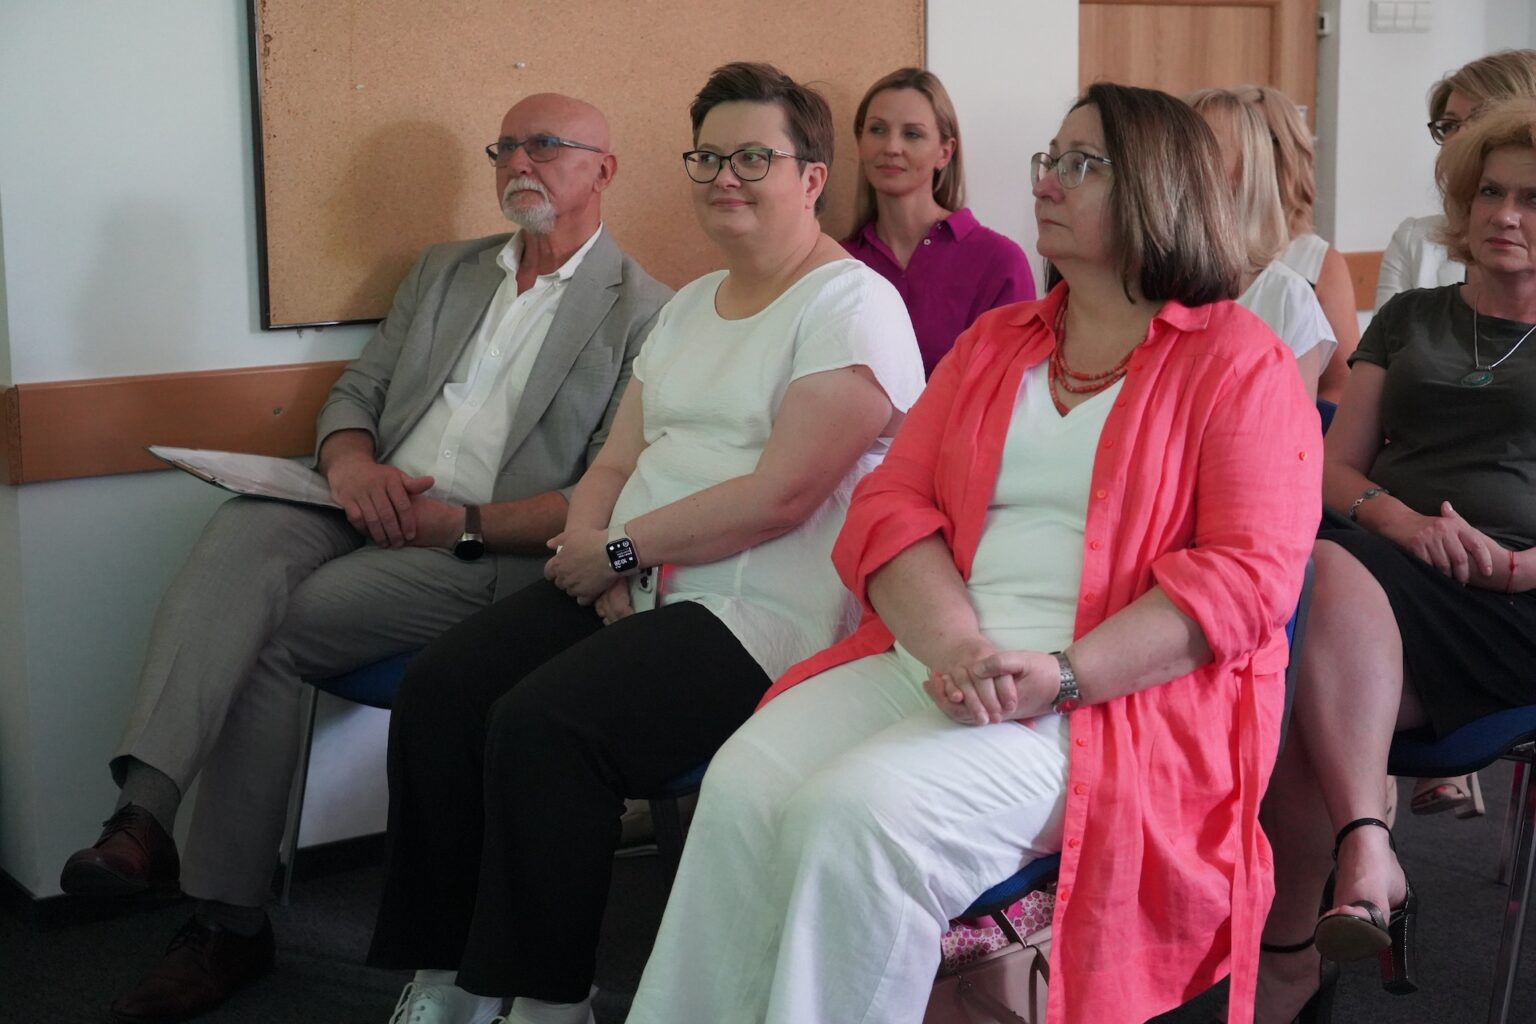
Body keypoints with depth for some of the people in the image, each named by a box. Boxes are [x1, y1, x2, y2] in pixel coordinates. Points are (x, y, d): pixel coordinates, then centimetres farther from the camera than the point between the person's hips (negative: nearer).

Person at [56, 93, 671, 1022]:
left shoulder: (644, 315, 2)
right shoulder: (445, 272, 23)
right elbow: (357, 391, 19)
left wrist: (465, 522, -15)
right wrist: (351, 463, -5)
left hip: (489, 554, -5)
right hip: (371, 512, 5)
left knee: (263, 637, -24)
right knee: (244, 530, -28)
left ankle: (230, 918, -14)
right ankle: (144, 812, -39)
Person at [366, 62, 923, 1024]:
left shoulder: (850, 306, -7)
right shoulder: (691, 305, 20)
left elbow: (781, 494, -18)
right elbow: (615, 463, 15)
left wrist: (620, 548, -12)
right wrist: (591, 555, -7)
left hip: (759, 612, -8)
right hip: (631, 586, 8)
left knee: (543, 721, -27)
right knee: (442, 684, -12)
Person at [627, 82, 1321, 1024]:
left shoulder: (1241, 362, 3)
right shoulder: (995, 342, 20)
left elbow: (1250, 572, -7)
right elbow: (892, 505, 10)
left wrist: (1063, 676, -18)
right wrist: (954, 643, -12)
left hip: (1120, 697, -5)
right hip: (931, 658, 5)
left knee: (860, 815, -30)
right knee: (744, 786, -22)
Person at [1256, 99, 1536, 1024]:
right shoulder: (1409, 320, 25)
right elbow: (1334, 467, 16)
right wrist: (1401, 520, -7)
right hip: (1384, 565, 3)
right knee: (1332, 577, -36)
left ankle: (1292, 950, -34)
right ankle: (1368, 853, -42)